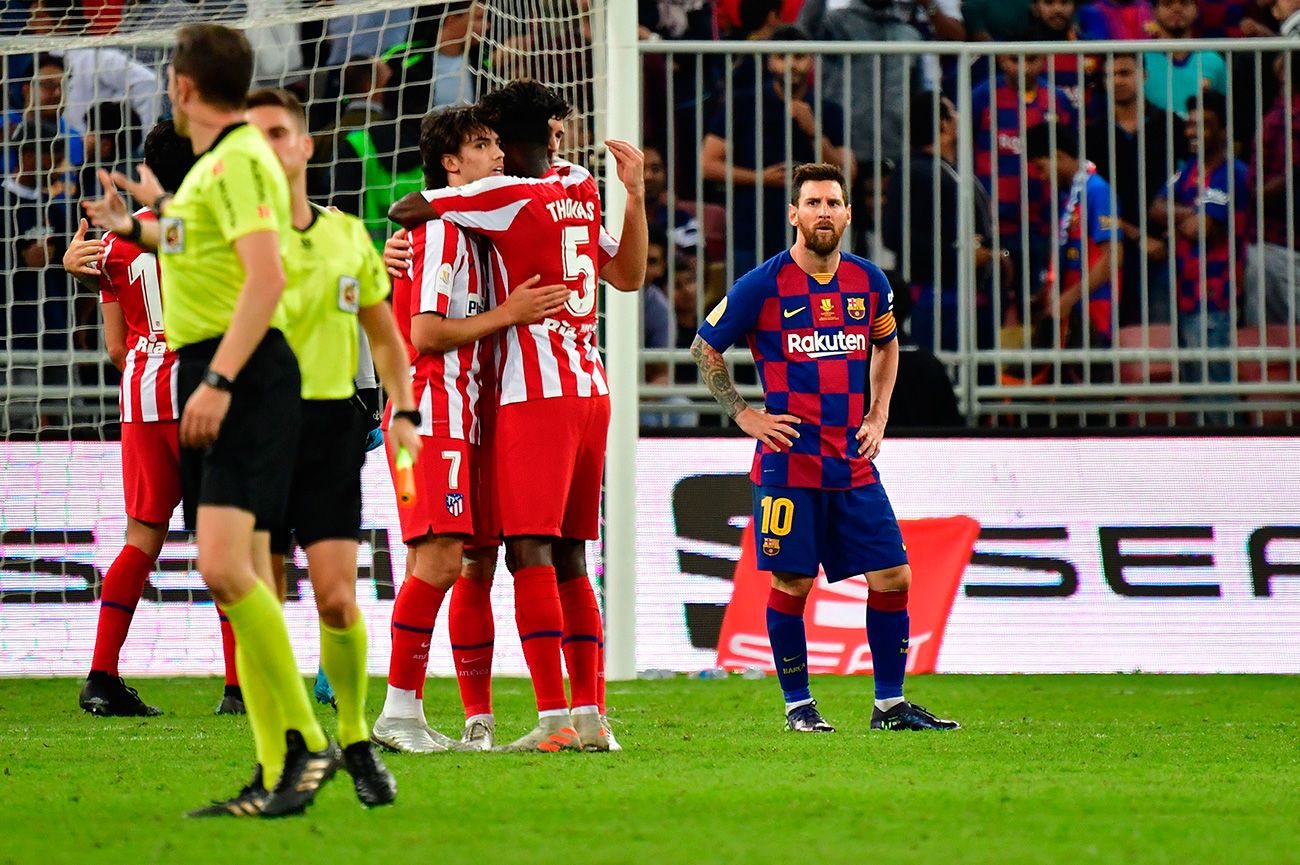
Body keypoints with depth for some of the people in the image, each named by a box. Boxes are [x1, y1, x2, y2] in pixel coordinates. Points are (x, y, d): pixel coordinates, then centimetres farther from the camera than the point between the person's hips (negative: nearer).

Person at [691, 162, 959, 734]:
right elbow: (704, 348, 5)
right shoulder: (763, 285, -7)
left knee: (892, 577, 0)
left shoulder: (870, 282, 7)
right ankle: (798, 705, 11)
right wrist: (743, 414, -1)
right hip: (788, 465, -4)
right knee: (791, 583, -3)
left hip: (854, 465, 4)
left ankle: (890, 705, 10)